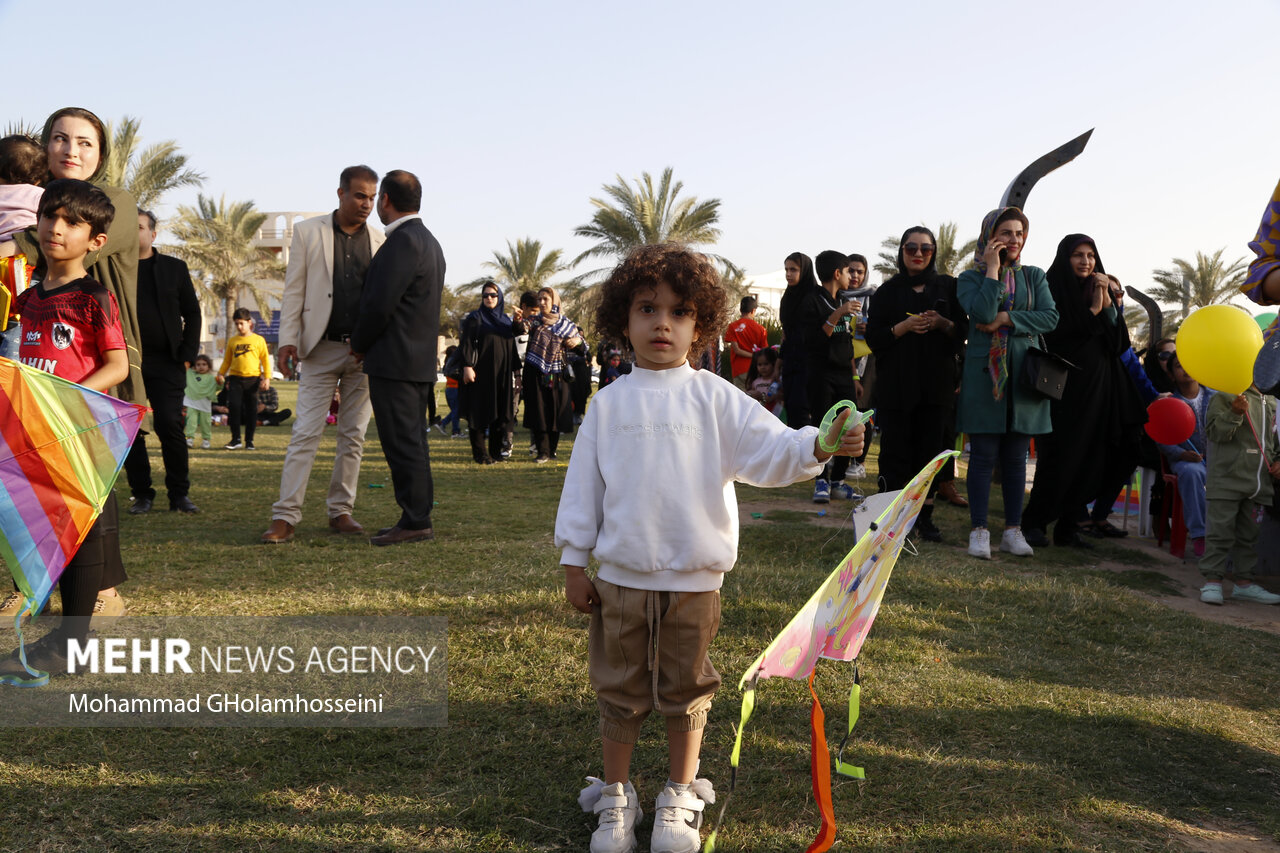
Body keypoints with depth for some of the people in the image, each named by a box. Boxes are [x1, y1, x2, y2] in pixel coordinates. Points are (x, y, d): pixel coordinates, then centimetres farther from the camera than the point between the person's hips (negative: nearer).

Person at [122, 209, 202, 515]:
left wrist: (187, 355, -2)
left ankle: (180, 494, 3)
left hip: (166, 363, -1)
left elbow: (192, 314, 8)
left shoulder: (175, 268, 9)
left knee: (170, 426, -7)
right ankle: (141, 494, 11)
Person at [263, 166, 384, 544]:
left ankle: (340, 511, 16)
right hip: (321, 348, -2)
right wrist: (287, 340, -7)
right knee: (306, 432, -6)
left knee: (353, 435, 7)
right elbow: (293, 290, 2)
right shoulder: (308, 232, 5)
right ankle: (285, 516, -4)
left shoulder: (379, 240, 9)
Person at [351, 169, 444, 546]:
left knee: (403, 444, -6)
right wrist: (367, 344, 18)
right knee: (411, 442, 13)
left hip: (394, 361, -10)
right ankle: (417, 518, 18)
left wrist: (358, 344, -3)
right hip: (420, 359, 10)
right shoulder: (428, 241, 18)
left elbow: (379, 304, -20)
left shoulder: (402, 241, -14)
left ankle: (415, 521, -3)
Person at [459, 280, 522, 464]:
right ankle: (479, 453, 0)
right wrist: (467, 366, -18)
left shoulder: (506, 319, 16)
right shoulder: (475, 318, 0)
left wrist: (515, 368, 15)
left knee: (500, 412, 5)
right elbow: (467, 343, -8)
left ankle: (496, 450, 13)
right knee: (480, 411, -3)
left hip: (502, 374, 5)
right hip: (482, 372, -5)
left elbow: (512, 345, 21)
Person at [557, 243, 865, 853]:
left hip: (693, 580, -1)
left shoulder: (714, 398, -2)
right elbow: (583, 483, 4)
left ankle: (680, 798, 31)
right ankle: (615, 797, 30)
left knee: (686, 692, 13)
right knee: (619, 692, 12)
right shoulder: (610, 404, 1)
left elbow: (769, 449, -11)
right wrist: (573, 561, 4)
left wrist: (818, 445, -31)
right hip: (620, 575, 1)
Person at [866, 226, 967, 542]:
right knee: (897, 451, -4)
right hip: (896, 383, -1)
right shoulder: (888, 291, 6)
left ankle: (924, 515, 12)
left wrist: (942, 323, -12)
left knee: (931, 448, 2)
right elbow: (874, 338, 0)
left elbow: (963, 331, 8)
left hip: (936, 382, 2)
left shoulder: (947, 286, 9)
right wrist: (905, 326, -15)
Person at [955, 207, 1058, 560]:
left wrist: (1006, 319, -11)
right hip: (985, 373, -3)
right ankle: (979, 531, 3)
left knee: (1016, 457, 6)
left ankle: (1013, 530, 13)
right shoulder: (971, 277, 4)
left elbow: (1050, 317, -3)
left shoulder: (1034, 276, 12)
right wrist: (992, 269, -10)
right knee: (984, 455, -3)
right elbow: (982, 313, -16)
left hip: (1023, 374, 3)